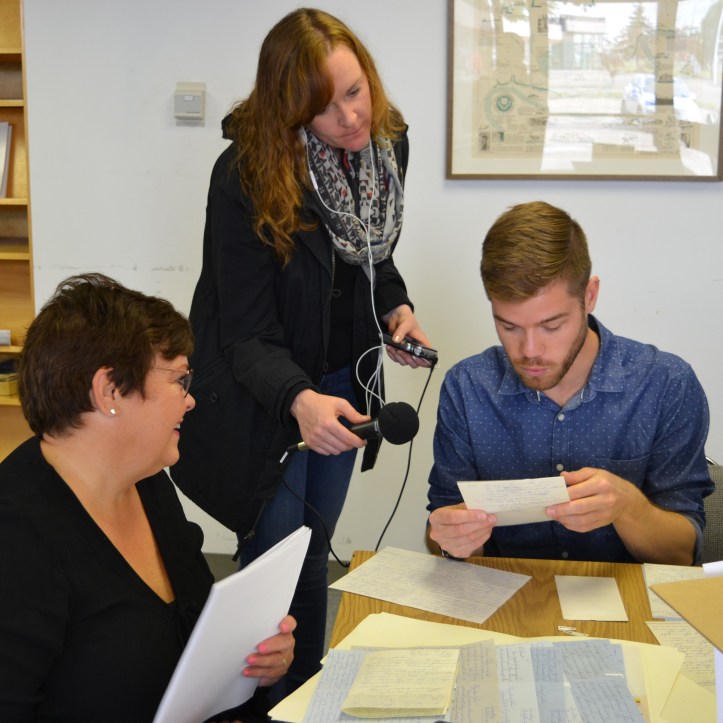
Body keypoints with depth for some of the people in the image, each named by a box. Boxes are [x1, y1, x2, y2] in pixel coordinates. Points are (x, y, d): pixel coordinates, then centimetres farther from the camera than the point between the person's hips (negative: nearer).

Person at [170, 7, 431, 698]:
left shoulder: (387, 140, -6)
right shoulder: (246, 174, -25)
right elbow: (248, 334, -27)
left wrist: (395, 304, -6)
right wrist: (299, 400, -44)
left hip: (341, 380, 6)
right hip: (260, 393, -5)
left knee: (314, 552, 17)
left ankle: (308, 692, 34)